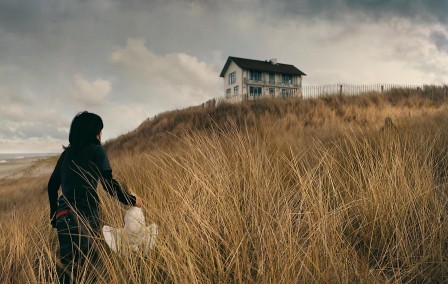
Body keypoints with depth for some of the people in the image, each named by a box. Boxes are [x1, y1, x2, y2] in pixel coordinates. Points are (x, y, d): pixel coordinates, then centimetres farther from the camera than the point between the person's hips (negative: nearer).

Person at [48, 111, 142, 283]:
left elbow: (52, 185, 20)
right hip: (84, 215, -6)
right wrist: (131, 200, 4)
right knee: (69, 267, -1)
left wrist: (55, 216, 28)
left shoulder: (67, 153, 17)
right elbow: (109, 184, -8)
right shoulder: (96, 150, -2)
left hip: (63, 215, 6)